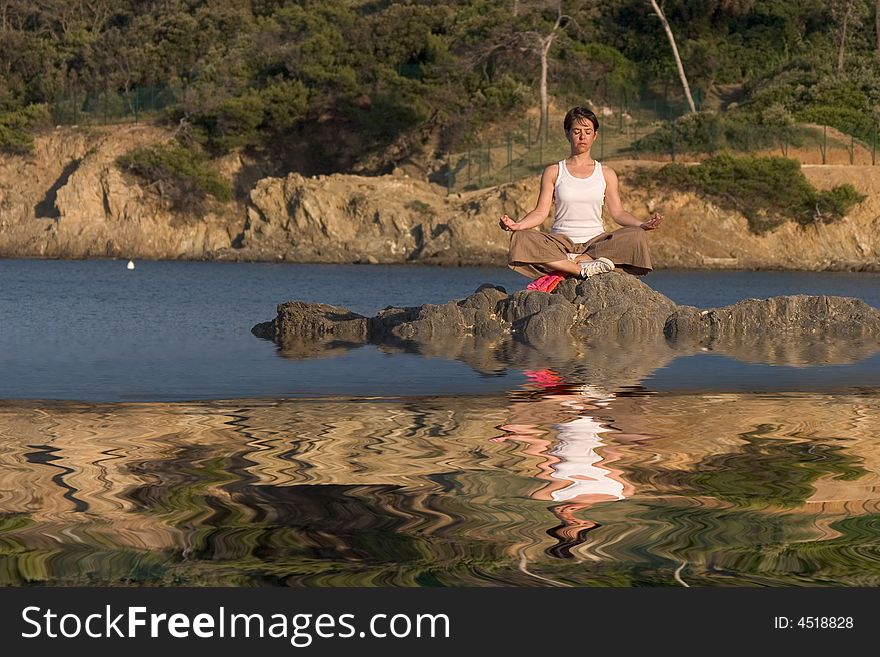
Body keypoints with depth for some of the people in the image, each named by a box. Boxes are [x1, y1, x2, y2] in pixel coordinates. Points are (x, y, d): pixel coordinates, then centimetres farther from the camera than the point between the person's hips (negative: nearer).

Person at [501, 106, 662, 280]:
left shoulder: (606, 174, 12)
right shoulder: (553, 172, 9)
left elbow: (618, 212, 7)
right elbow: (541, 212, 1)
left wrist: (641, 225, -13)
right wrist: (517, 225, -18)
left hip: (596, 241, 1)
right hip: (561, 242, -1)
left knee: (636, 236, -27)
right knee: (521, 239, -30)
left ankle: (571, 262, -27)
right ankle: (583, 269, -36)